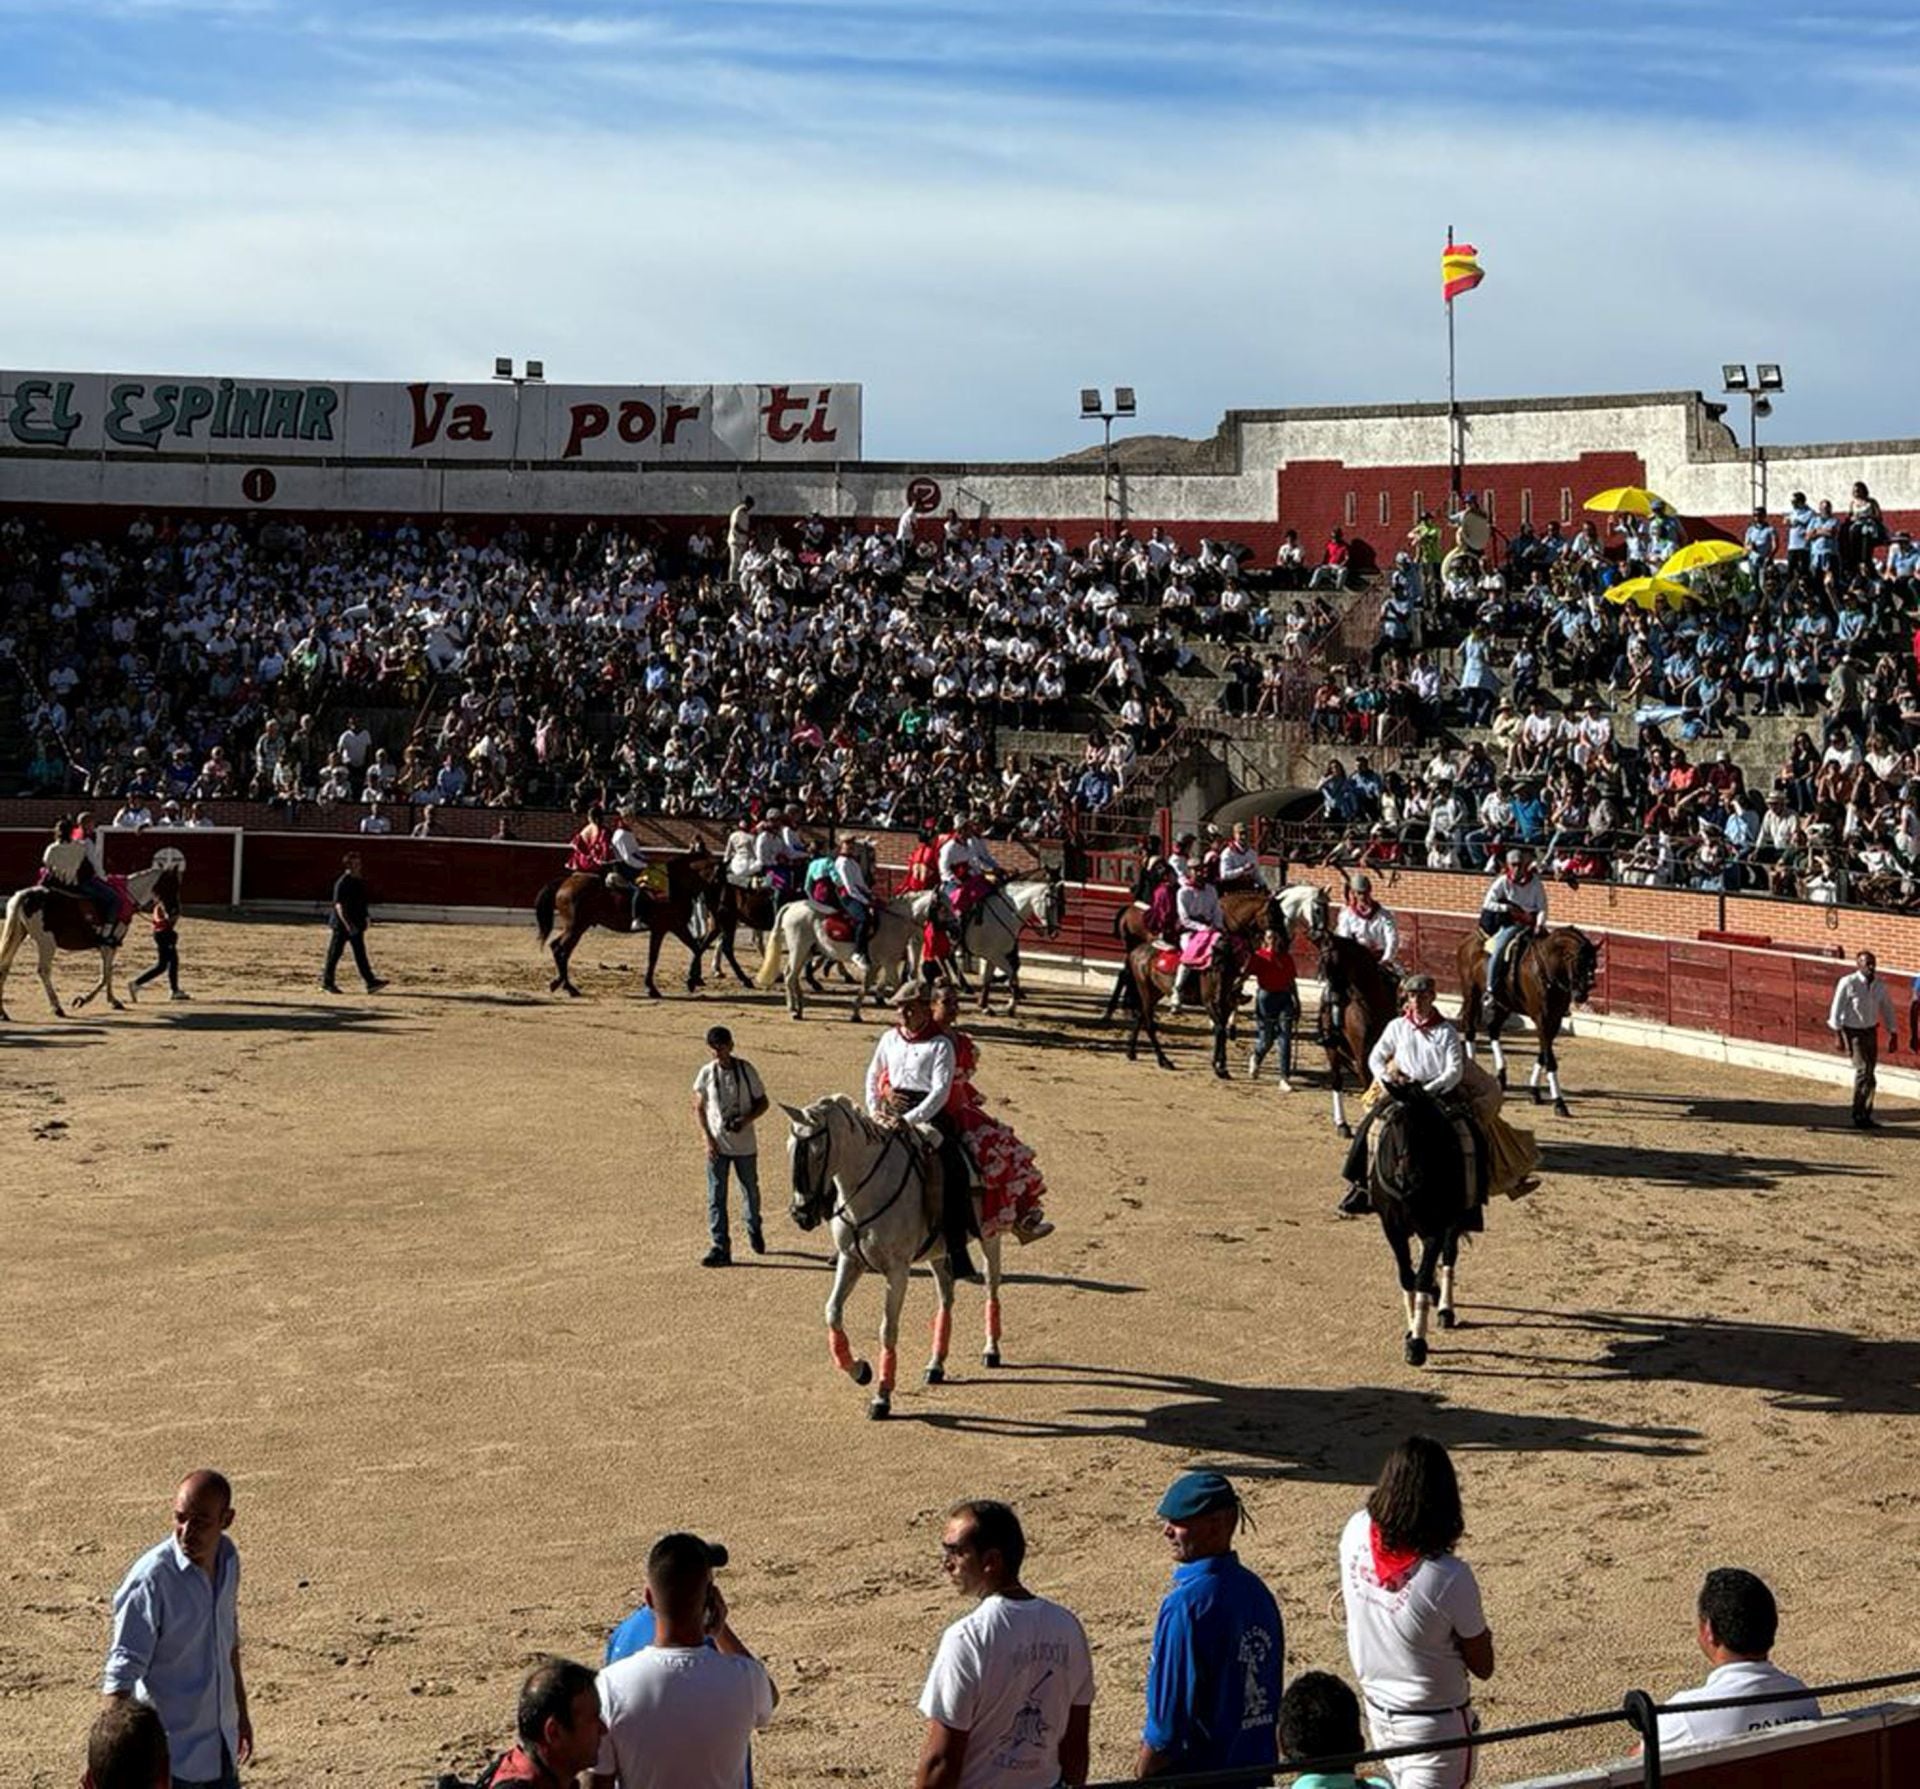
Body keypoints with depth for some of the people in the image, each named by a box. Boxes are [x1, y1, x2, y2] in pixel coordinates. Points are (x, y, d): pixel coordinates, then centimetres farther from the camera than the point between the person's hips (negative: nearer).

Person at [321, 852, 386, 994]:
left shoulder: (359, 883, 11)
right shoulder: (342, 883, -14)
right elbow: (338, 905, -19)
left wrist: (363, 921, 20)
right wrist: (347, 923, -26)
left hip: (356, 925, 8)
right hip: (341, 924, -7)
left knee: (360, 954, 3)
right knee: (335, 953, 3)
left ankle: (371, 982, -4)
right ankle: (327, 981, 14)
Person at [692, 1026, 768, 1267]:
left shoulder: (746, 1070, -7)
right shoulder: (706, 1073, -4)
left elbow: (762, 1103, 0)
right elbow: (699, 1109, 3)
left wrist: (745, 1120, -19)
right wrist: (708, 1139, -8)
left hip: (744, 1145, 0)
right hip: (717, 1146, 0)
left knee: (750, 1191, 16)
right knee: (716, 1197, -4)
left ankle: (754, 1231, 41)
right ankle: (720, 1248, -1)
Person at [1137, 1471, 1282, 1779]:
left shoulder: (1186, 1605, -22)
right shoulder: (1257, 1591, 2)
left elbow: (1168, 1719, -20)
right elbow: (1269, 1693, 10)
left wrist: (1142, 1775, -7)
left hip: (1193, 1778, -8)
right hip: (1255, 1769, 8)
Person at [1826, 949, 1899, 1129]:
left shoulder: (1880, 986, 2)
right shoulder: (1847, 983, -14)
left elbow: (1887, 1010, 13)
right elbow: (1836, 1010, -11)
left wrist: (1893, 1035, 11)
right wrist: (1839, 1036, -13)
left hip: (1871, 1032, 6)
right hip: (1853, 1031, -6)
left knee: (1869, 1071, 9)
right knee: (1863, 1069, -14)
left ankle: (1866, 1116, 19)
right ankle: (1859, 1115, -4)